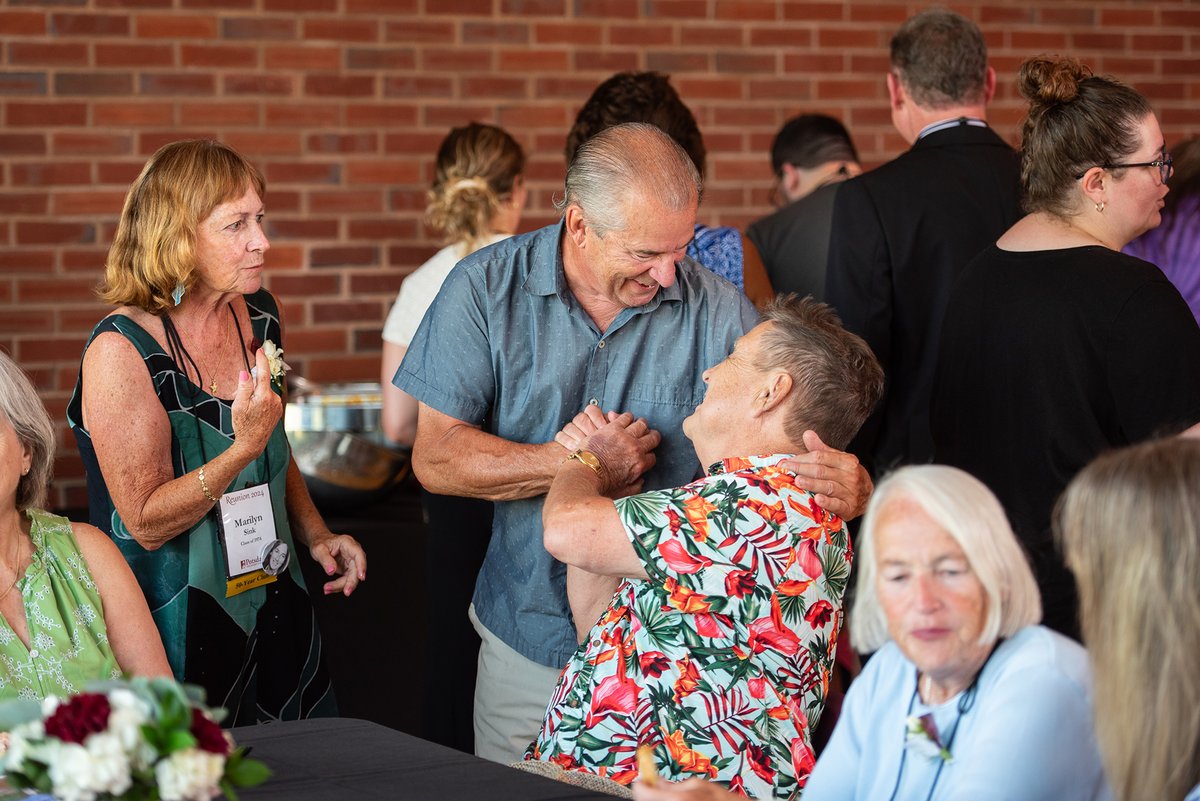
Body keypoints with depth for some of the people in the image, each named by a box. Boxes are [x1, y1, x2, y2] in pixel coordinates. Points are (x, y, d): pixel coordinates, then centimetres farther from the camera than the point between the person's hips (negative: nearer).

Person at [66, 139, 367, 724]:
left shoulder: (257, 316, 2)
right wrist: (243, 447, -29)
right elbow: (146, 522, -19)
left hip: (271, 608, 6)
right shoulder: (121, 351, -19)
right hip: (179, 628, -6)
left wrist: (315, 534, 6)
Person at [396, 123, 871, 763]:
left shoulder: (717, 311, -8)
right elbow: (436, 457, -11)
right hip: (530, 636, 1)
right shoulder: (487, 289, -8)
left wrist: (846, 487, -31)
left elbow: (790, 446, -7)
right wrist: (571, 462, -23)